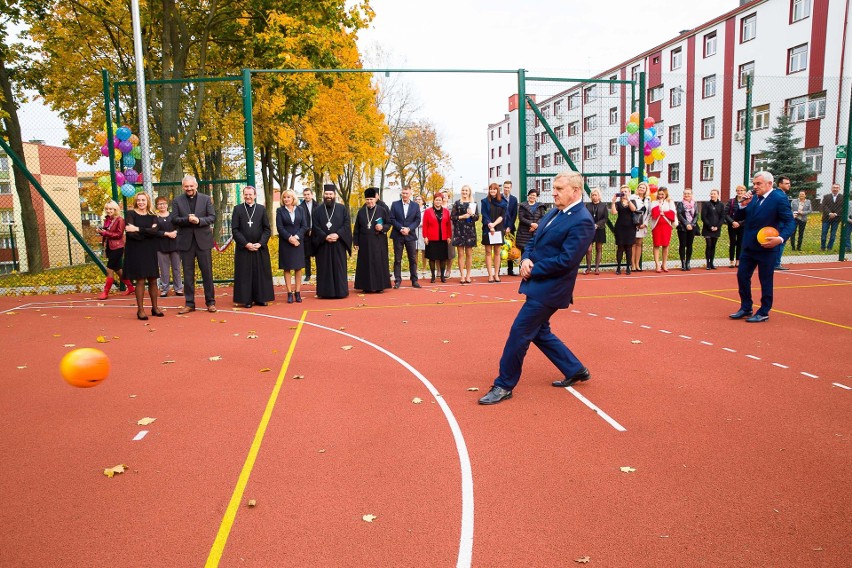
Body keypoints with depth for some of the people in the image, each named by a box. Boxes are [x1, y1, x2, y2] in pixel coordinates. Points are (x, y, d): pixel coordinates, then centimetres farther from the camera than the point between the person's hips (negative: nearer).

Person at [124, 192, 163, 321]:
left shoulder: (152, 215, 9)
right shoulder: (131, 214, 0)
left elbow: (155, 231, -9)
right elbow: (130, 234, -13)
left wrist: (138, 229, -16)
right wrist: (147, 232, -11)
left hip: (150, 251, 3)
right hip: (136, 251, -3)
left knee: (153, 280, 6)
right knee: (140, 281, -4)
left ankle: (155, 307, 16)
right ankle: (140, 310, 3)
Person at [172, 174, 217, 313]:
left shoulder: (206, 199, 5)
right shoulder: (177, 201, 6)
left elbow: (212, 217, -1)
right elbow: (174, 219, -1)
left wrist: (199, 220, -17)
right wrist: (187, 219, -18)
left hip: (203, 240, -1)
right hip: (186, 241, 1)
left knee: (207, 272, 3)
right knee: (188, 273, 5)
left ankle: (210, 302, 12)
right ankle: (189, 303, 12)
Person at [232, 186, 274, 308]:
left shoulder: (262, 209, 6)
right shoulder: (237, 209, 2)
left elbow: (267, 229, 4)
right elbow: (235, 230, -2)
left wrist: (260, 243, -9)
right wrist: (246, 244, -11)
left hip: (260, 248, 1)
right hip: (243, 248, -1)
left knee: (261, 274, 4)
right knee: (245, 274, 1)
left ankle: (260, 298, 13)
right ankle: (247, 300, 8)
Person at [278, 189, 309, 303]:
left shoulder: (300, 209, 6)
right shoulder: (280, 211, 2)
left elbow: (304, 226, 0)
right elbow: (279, 227, -5)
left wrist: (297, 237, -13)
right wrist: (289, 238, -16)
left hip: (298, 242, 1)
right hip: (285, 243, -1)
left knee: (298, 268, 3)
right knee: (287, 268, 1)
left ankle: (298, 293, 8)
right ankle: (289, 293, 4)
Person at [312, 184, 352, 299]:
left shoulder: (342, 208, 6)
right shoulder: (318, 210, 7)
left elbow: (347, 224, -1)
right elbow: (316, 227, 0)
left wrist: (338, 235, -15)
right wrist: (325, 237, -14)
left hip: (339, 243, -1)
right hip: (323, 244, 1)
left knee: (339, 268, 2)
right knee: (324, 268, 2)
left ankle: (340, 291, 7)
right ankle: (325, 292, 7)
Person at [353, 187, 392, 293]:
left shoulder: (382, 210, 0)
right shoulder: (361, 212, 5)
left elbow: (389, 224, 4)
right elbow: (356, 228, 7)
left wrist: (382, 227, -17)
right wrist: (355, 242, 3)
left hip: (379, 242, -2)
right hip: (365, 242, 2)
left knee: (378, 263, 1)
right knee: (365, 264, 4)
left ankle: (379, 285, 8)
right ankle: (367, 286, 10)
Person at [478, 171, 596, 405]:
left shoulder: (582, 221, -17)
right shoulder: (553, 213, 12)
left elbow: (566, 261, -22)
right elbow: (533, 242, 17)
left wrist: (533, 269, -15)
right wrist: (526, 259, -5)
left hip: (550, 288, -10)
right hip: (537, 283, 10)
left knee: (519, 332, -6)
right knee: (539, 332, 18)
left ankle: (504, 385, 8)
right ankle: (576, 370, 33)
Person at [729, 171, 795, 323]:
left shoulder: (779, 199, -11)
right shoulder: (754, 199, 9)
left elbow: (790, 222, -14)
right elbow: (739, 218, 11)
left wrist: (781, 238, -28)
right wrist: (743, 205, -6)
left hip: (766, 248, -7)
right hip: (749, 247, 7)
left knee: (765, 281, 4)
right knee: (742, 276, 9)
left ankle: (763, 313, 16)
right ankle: (746, 308, 23)